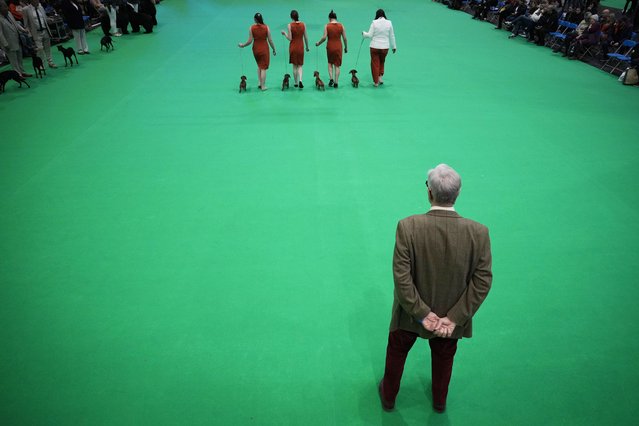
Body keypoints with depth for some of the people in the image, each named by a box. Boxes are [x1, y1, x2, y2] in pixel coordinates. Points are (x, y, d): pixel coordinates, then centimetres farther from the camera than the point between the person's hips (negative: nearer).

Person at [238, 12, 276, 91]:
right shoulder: (266, 27, -10)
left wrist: (243, 45, 8)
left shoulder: (251, 28, -8)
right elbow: (270, 40, -7)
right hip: (264, 48, -2)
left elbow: (250, 41, -8)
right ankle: (263, 86, 9)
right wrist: (274, 49, 5)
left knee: (259, 66, 23)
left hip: (256, 48, 2)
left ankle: (260, 83, 20)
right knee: (263, 67, 6)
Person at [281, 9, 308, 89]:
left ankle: (296, 82, 16)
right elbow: (306, 37, 3)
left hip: (293, 47, -1)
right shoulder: (303, 25, -3)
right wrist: (307, 46, 16)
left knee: (294, 65, 11)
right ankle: (300, 80, -15)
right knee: (300, 66, 8)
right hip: (300, 47, 1)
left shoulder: (290, 25, -11)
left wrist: (285, 33, 6)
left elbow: (290, 38, -12)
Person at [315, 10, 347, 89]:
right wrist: (346, 47, 12)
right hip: (338, 47, 1)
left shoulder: (327, 26, -5)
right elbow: (344, 38, 0)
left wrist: (318, 43, 5)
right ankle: (336, 83, 7)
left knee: (330, 63, 19)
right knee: (337, 65, 7)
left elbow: (324, 37, -11)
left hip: (330, 46, 0)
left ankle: (331, 79, 3)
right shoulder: (341, 26, -1)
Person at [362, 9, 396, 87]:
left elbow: (370, 35, -8)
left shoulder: (374, 22, -8)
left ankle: (376, 82, 12)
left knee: (375, 63, 9)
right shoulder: (389, 23, -1)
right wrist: (394, 46, 15)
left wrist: (364, 33, 13)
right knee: (382, 62, 25)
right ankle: (380, 77, 15)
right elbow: (392, 36, 5)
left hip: (375, 47, -2)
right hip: (385, 47, 2)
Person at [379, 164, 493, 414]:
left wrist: (422, 313, -15)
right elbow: (482, 281, -17)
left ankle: (388, 397, 51)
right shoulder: (479, 232, -21)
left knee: (396, 353, 28)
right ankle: (439, 401, 56)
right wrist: (454, 318, -13)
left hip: (411, 313, -1)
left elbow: (401, 276, -25)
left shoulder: (408, 227, -28)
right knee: (444, 358, 31)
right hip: (452, 315, 2)